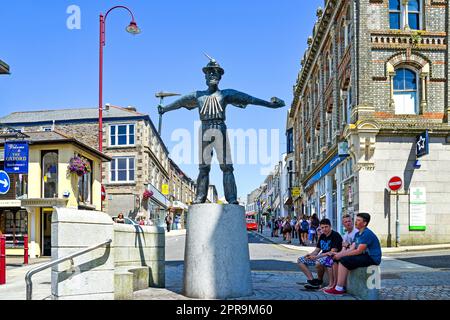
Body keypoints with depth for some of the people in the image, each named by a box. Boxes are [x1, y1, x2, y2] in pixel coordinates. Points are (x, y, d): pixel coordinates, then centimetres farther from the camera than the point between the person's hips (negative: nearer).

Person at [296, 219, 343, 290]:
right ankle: (312, 280, -11)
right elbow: (317, 250, 16)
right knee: (300, 260, 2)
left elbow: (333, 252, -21)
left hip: (332, 257, -9)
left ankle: (319, 280, -12)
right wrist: (310, 255, -8)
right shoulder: (322, 236, 13)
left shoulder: (335, 236, -12)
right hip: (321, 257, 9)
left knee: (319, 262, -41)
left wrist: (316, 257, -25)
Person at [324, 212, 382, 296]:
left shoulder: (367, 234, -15)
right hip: (365, 257, 10)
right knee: (341, 259, 1)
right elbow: (351, 249, 9)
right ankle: (343, 287, -1)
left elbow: (358, 251, -21)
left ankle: (339, 289, -17)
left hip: (372, 258, -10)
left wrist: (341, 255, -17)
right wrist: (338, 254, -6)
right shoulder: (358, 234, 16)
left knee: (344, 260, -22)